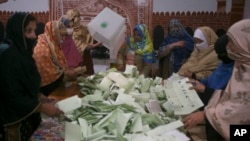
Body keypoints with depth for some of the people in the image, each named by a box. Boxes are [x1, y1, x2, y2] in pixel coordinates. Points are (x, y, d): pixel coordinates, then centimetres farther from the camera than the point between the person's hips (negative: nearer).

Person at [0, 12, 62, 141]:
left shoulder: (22, 51, 6)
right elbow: (12, 96, -23)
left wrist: (42, 98, 1)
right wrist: (43, 107, -19)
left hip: (29, 117, 8)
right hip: (16, 123, -8)